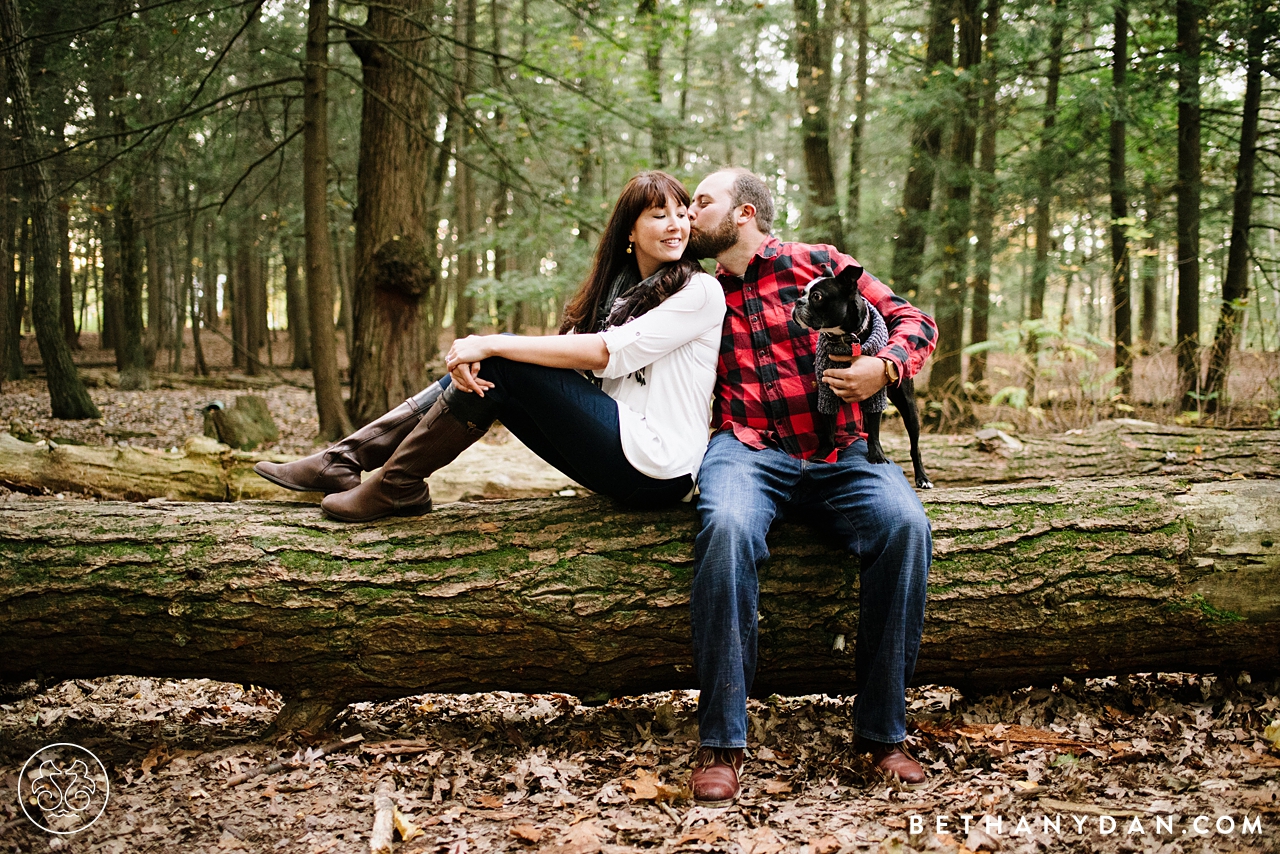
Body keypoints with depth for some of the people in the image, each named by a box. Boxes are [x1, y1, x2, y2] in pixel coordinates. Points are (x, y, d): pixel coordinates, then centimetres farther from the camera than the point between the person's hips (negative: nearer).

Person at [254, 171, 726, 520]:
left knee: (504, 363, -17)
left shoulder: (700, 291, -6)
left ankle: (398, 484, -7)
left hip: (654, 470, -7)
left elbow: (611, 352, -18)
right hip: (615, 455, 7)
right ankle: (343, 461, -1)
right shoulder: (617, 286, 17)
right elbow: (568, 351, 4)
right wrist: (476, 356, -16)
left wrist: (492, 345, -19)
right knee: (482, 372, -2)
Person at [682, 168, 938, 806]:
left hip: (837, 455, 0)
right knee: (727, 525, -35)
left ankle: (882, 730, -19)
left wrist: (885, 366, -12)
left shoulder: (818, 265, 11)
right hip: (747, 449, 1)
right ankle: (720, 741, -29)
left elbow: (913, 321, 10)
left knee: (905, 523, -30)